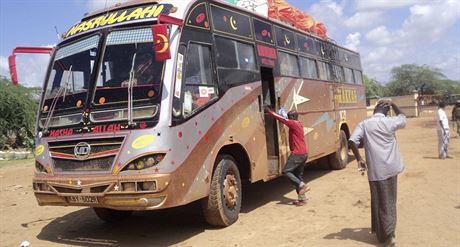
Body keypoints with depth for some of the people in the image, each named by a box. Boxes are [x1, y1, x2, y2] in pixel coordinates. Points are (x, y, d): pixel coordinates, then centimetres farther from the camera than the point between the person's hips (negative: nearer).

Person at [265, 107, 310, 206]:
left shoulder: (293, 124, -10)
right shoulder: (299, 125, 17)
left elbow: (281, 119, -11)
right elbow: (285, 120, 24)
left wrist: (269, 111, -2)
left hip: (297, 153, -10)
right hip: (304, 153, 10)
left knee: (286, 171, -7)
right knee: (298, 175, 11)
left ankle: (302, 186, -14)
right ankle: (302, 198, 11)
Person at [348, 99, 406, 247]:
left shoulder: (364, 124, 2)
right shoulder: (390, 122, 3)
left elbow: (352, 141, -11)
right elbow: (403, 118, 26)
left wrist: (359, 159, -5)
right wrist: (393, 105, 28)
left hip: (375, 169, -1)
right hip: (390, 168, 1)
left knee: (378, 201, 10)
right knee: (389, 202, 13)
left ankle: (383, 233, 16)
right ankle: (388, 235, 20)